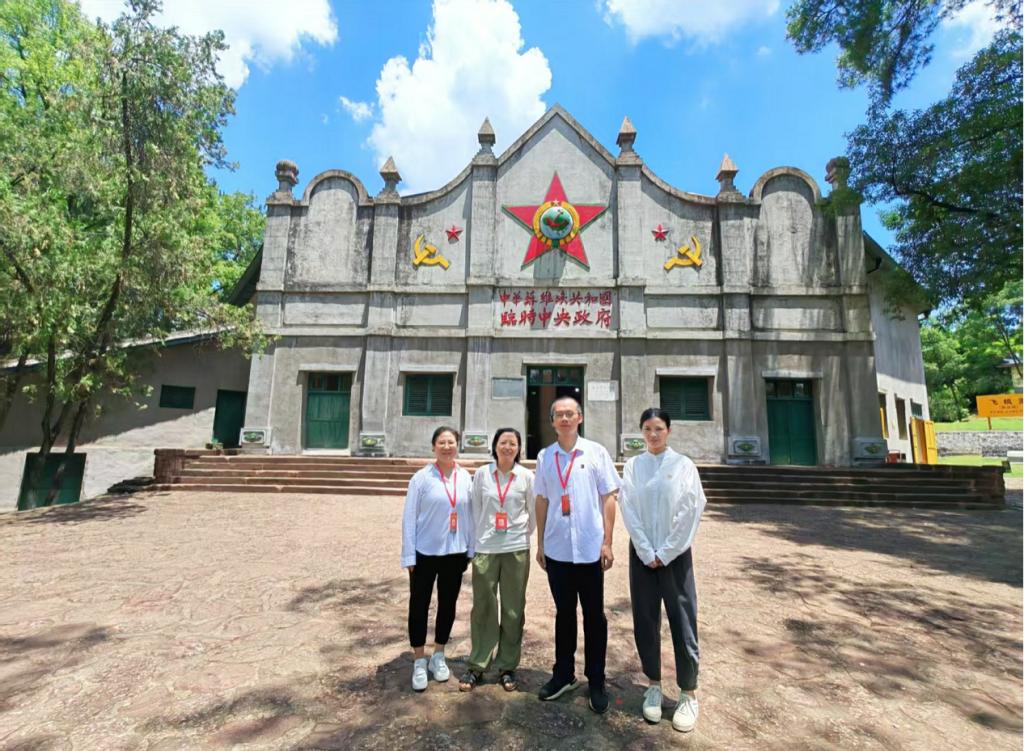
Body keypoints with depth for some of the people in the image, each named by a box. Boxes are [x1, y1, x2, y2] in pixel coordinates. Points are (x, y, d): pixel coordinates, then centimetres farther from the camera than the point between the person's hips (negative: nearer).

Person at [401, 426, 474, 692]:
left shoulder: (465, 478, -1)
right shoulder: (421, 477, -10)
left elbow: (469, 514, 4)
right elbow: (409, 518, -7)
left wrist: (471, 549, 5)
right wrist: (409, 556, -8)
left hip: (455, 553, 3)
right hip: (425, 553, -3)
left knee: (448, 604, 15)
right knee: (419, 605, 7)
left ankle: (438, 656, 34)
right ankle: (419, 661, 26)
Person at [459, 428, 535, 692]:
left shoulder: (526, 476, -3)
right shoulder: (481, 474, -1)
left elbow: (534, 511, 6)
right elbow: (474, 509, 5)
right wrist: (479, 536, 7)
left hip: (516, 550, 0)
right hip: (485, 549, 0)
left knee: (513, 610, 9)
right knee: (483, 608, 8)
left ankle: (507, 666, 25)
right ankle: (476, 665, 25)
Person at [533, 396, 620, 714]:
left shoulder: (596, 452, -4)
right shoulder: (545, 457, 3)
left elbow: (608, 497, -2)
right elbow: (542, 501, 9)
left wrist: (607, 542, -5)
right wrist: (540, 543, 9)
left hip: (589, 548, -2)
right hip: (556, 549, 2)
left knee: (594, 616, 11)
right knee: (563, 613, 17)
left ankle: (596, 681, 28)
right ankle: (563, 674, 34)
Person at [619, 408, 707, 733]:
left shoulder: (683, 464, -3)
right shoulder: (632, 466, 1)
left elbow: (691, 511, -7)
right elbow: (628, 510, -3)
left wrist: (665, 553, -9)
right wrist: (647, 552, -9)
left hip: (675, 554, -1)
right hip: (641, 554, 2)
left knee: (682, 621, 3)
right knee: (645, 622, 9)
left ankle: (689, 694, 20)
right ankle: (654, 685, 27)